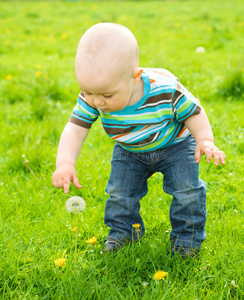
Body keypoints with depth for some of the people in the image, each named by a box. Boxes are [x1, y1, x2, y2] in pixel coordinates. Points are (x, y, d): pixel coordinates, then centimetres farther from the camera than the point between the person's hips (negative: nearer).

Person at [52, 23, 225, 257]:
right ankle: (123, 229, 29)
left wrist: (205, 141, -34)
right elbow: (75, 128, -27)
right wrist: (65, 163, -42)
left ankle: (187, 233, 15)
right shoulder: (91, 98, -30)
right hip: (129, 152, 3)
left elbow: (193, 112, -20)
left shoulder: (166, 90, -38)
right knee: (119, 191, 2)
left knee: (187, 188, -9)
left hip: (175, 145, -3)